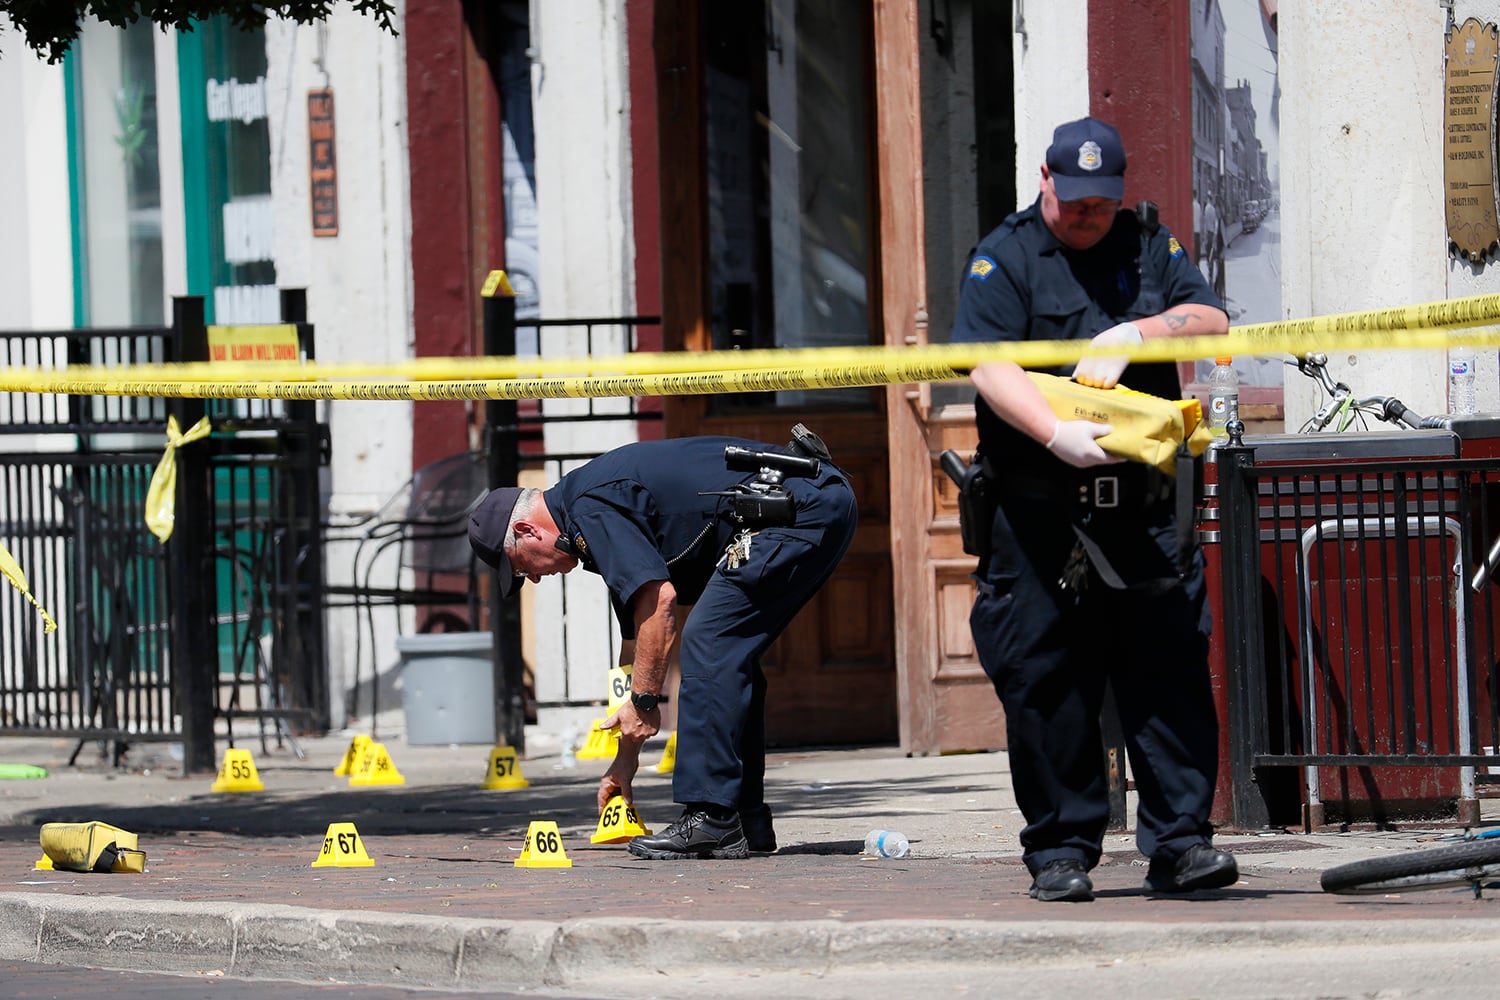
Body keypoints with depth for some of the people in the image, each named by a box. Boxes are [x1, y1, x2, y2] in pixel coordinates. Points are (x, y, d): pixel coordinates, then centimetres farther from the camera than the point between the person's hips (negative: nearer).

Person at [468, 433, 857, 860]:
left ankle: (711, 819, -12)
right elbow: (643, 634, 30)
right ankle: (748, 822, 15)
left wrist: (643, 700, -7)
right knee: (729, 657, 16)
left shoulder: (591, 508, -8)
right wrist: (626, 757, 32)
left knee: (709, 645, -10)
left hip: (798, 510, -11)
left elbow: (660, 600, -17)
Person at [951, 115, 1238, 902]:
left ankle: (1178, 839, 0)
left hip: (1143, 510, 3)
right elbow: (989, 366, -12)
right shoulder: (1004, 259, 1)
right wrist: (1058, 434, -26)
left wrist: (1135, 333, -12)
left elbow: (1212, 322, 5)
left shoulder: (1150, 247, 14)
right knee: (1045, 682, -1)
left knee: (1170, 672, -3)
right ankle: (1061, 851, 8)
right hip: (1039, 514, -3)